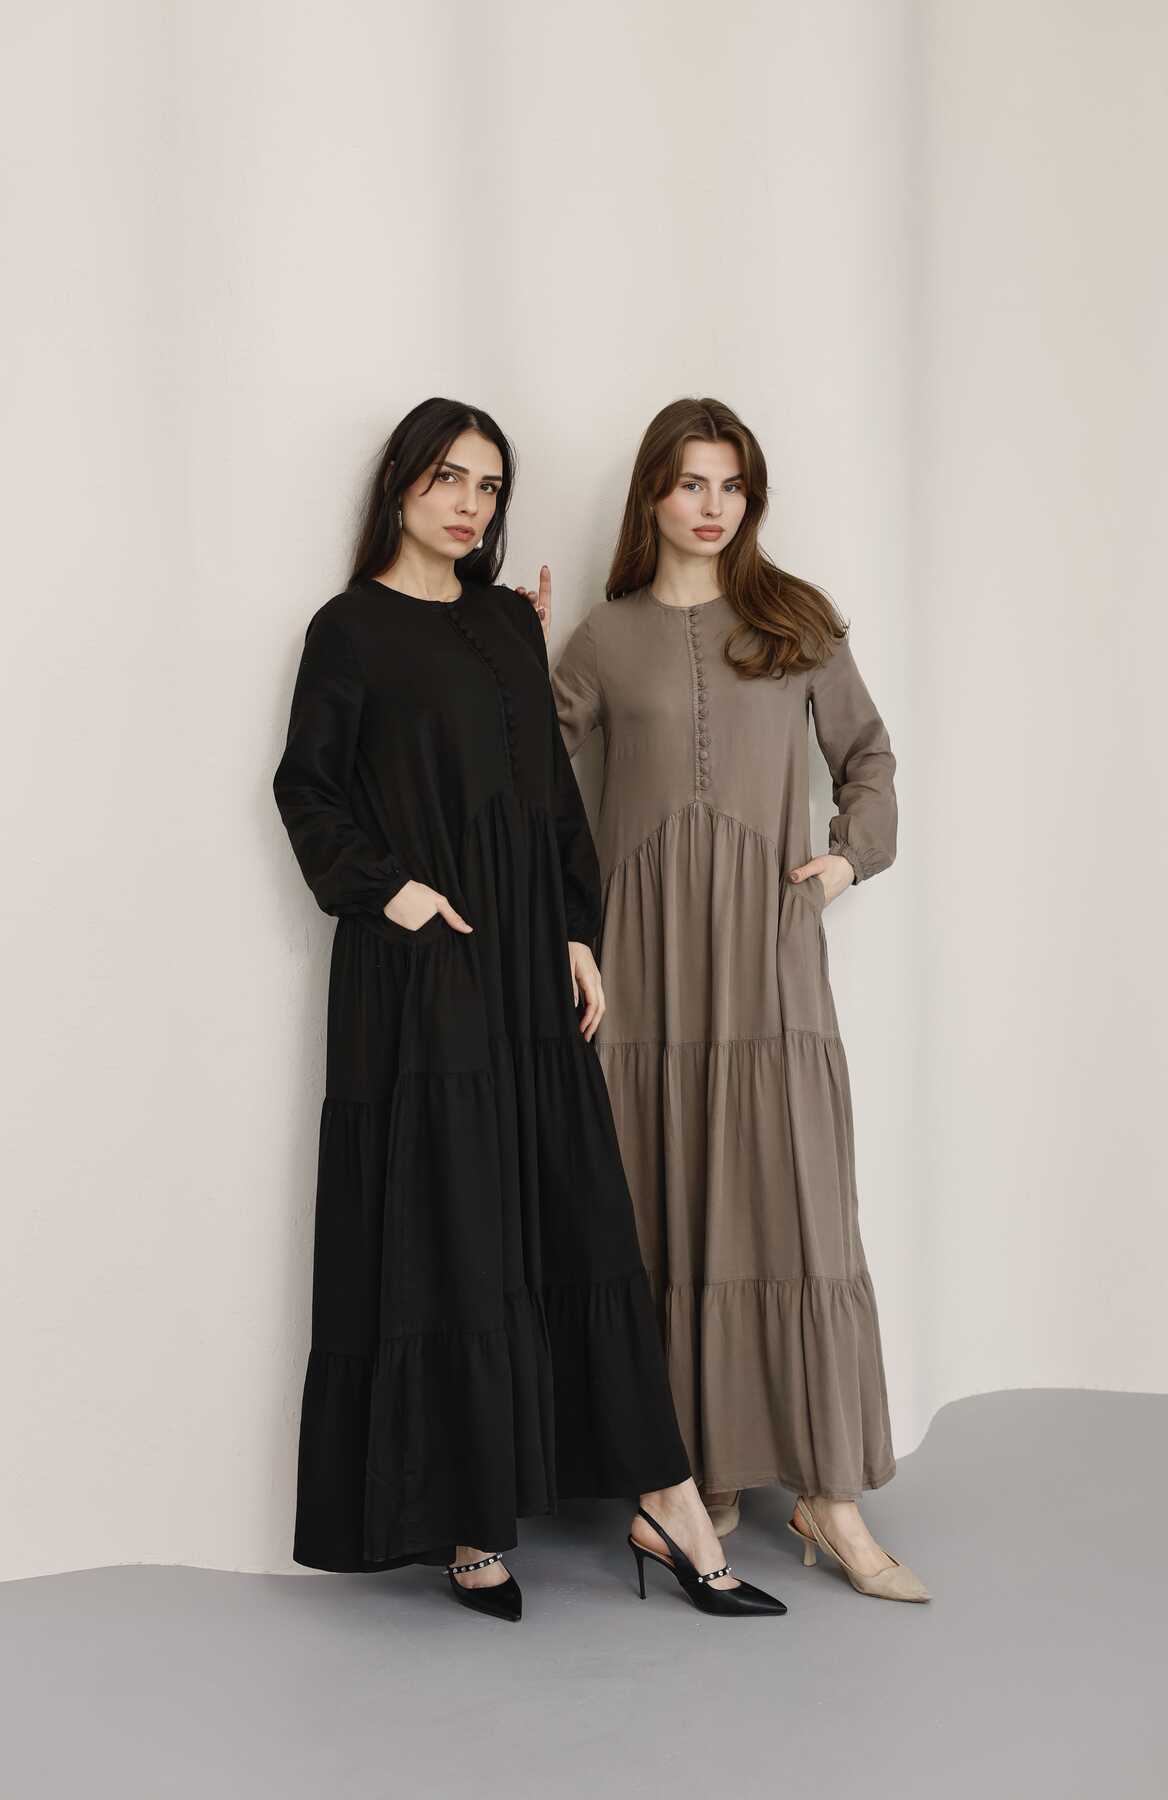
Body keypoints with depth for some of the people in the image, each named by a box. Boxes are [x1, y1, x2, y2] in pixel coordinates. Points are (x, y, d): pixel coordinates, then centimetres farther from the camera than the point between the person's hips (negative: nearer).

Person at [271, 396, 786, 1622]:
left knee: (581, 1222, 5)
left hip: (529, 962, 5)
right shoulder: (350, 628, 0)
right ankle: (471, 1527, 10)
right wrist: (384, 886, -15)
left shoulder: (511, 622, 15)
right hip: (422, 968, -5)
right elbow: (306, 788, -2)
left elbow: (556, 786, 14)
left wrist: (578, 934, 7)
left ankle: (660, 1503, 11)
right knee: (451, 1234, -2)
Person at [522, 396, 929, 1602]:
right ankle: (696, 1473, 13)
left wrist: (856, 851, 4)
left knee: (792, 1202, -5)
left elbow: (867, 750, 18)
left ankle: (830, 1496, 1)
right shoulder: (605, 636, 10)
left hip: (766, 944, 0)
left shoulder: (797, 620, 11)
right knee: (667, 1209, 2)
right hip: (647, 941, 1)